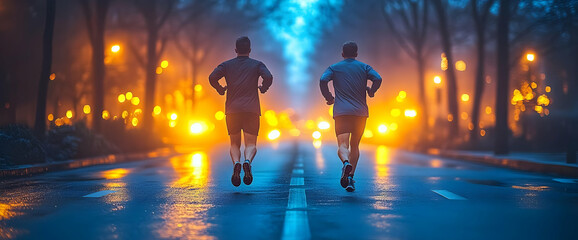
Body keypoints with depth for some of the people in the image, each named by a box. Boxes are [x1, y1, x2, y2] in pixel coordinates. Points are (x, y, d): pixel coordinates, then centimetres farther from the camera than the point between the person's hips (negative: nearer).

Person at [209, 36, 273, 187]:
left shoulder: (226, 65, 10)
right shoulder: (257, 65, 8)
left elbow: (212, 77, -6)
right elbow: (268, 77, -11)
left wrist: (220, 89, 11)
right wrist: (263, 88, 9)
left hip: (232, 110, 1)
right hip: (252, 110, -1)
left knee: (234, 144, 12)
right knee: (251, 144, 2)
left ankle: (236, 163, -18)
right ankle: (247, 162, -30)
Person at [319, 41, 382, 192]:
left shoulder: (334, 68, 11)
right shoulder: (364, 67, 12)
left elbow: (323, 80, -7)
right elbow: (378, 79, -6)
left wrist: (329, 97, 7)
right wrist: (371, 91, 13)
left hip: (341, 112, -1)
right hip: (360, 112, 1)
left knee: (343, 145, -9)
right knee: (354, 145, 14)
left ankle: (346, 163, -41)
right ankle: (350, 177, 7)